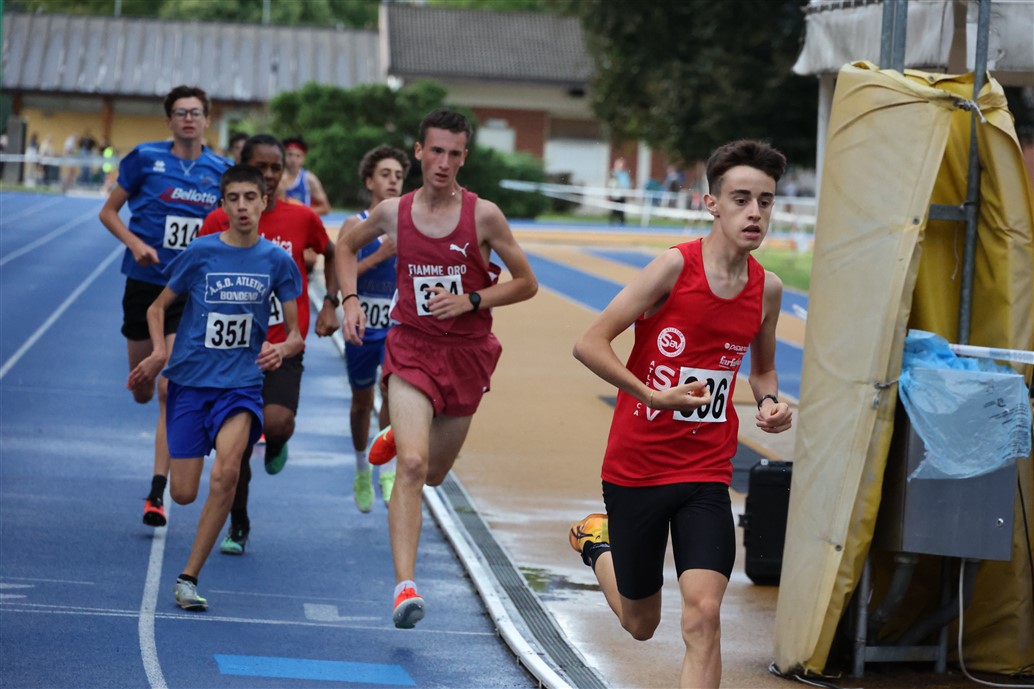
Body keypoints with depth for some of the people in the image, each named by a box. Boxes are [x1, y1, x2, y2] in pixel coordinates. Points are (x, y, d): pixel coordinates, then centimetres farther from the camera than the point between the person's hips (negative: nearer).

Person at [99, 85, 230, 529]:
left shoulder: (222, 171, 0)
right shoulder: (146, 159, -3)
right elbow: (109, 212, 4)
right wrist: (135, 243, -13)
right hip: (145, 283, 1)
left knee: (170, 391, -11)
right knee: (142, 391, 12)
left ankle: (157, 493, -8)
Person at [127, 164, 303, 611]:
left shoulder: (277, 260, 0)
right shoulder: (201, 252, -3)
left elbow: (295, 334, 4)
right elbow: (157, 308, 8)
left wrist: (283, 349, -19)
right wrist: (159, 352, -10)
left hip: (241, 382, 0)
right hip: (190, 381, 0)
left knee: (226, 470, -27)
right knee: (184, 494, -2)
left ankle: (188, 577, -17)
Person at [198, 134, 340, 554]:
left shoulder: (302, 219, -2)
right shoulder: (219, 222, -3)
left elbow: (332, 255, 18)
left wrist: (330, 303, 5)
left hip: (284, 346, -1)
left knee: (277, 421, -24)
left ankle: (276, 441, 14)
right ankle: (238, 527, 23)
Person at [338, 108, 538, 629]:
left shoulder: (483, 216, -9)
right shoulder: (392, 213, -3)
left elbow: (526, 283, -1)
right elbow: (348, 246, 18)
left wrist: (471, 301, -15)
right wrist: (350, 299, 3)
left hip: (467, 354, 1)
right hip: (412, 348, -1)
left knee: (433, 473, 16)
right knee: (412, 466, -19)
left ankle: (401, 437, 53)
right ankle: (405, 586, -22)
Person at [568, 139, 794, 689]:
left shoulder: (767, 289, 1)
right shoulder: (676, 267, -14)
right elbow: (589, 344, -15)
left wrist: (769, 403, -2)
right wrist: (656, 396, -24)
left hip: (706, 475, 3)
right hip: (636, 465, -3)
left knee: (702, 613, -17)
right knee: (641, 624, 14)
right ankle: (597, 542, 47)